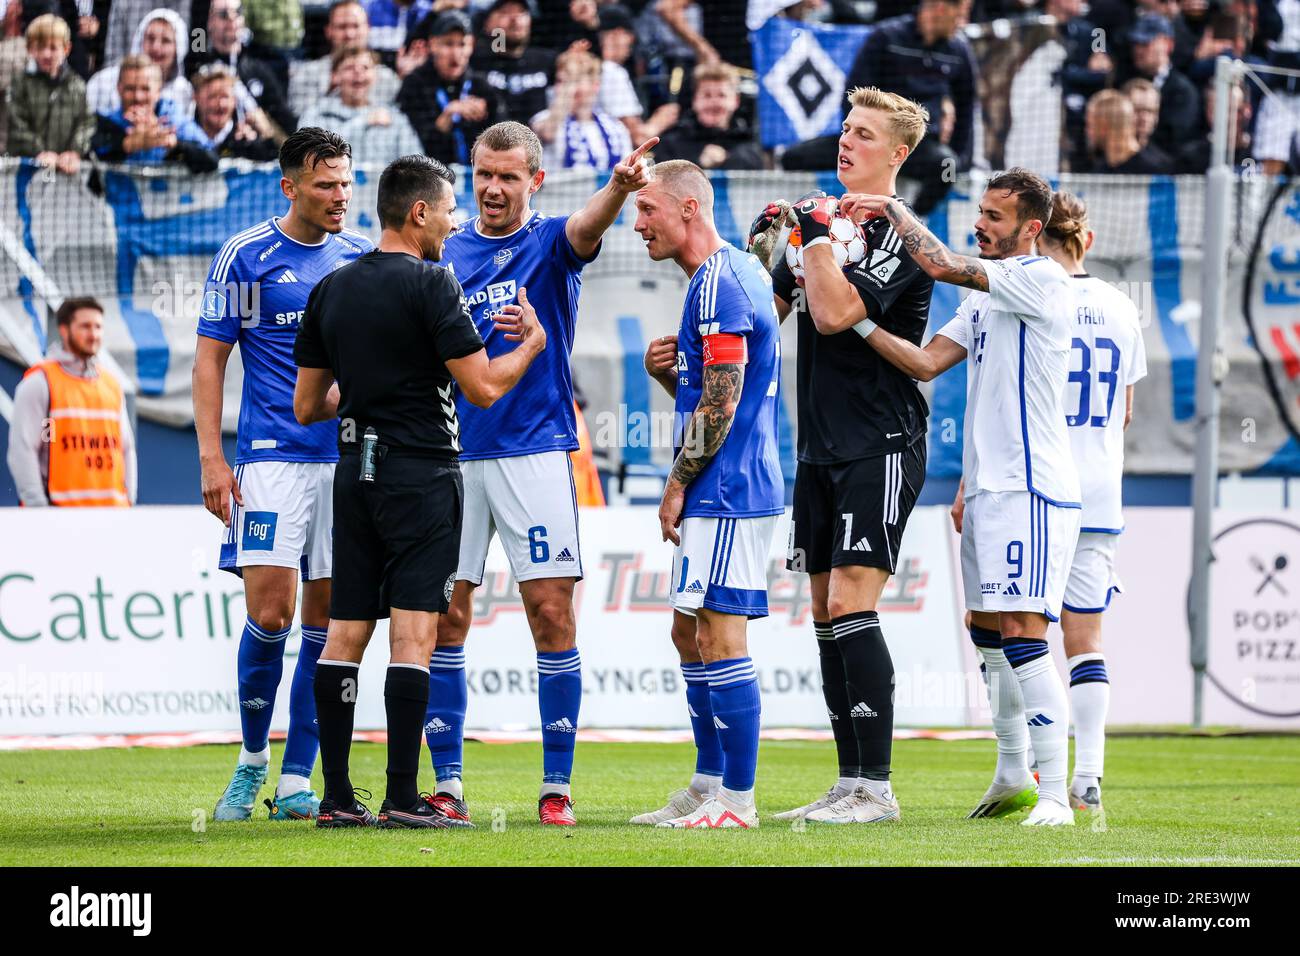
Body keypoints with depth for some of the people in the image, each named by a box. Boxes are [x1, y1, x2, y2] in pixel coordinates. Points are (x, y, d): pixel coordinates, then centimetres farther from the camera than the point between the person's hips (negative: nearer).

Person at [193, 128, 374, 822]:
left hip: (351, 460, 4)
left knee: (326, 620, 2)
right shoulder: (244, 257, -1)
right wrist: (211, 458, -8)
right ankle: (251, 759, 9)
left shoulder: (362, 257, 9)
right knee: (270, 613, -11)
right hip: (273, 457, -3)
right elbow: (210, 360, 0)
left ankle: (295, 781, 8)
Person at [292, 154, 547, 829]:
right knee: (413, 633, -7)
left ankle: (336, 798, 6)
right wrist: (531, 342, 5)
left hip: (354, 472, 6)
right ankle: (402, 799, -11)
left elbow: (307, 406, 14)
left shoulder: (330, 290, 10)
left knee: (345, 634, 7)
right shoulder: (430, 285, -10)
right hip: (420, 474, -6)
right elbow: (482, 388, -12)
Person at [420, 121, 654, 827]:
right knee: (444, 617, 2)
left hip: (534, 451, -3)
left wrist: (619, 189, -46)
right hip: (453, 455, 3)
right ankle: (447, 786, 8)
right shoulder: (444, 254, 10)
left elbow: (586, 227, -23)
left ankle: (556, 786, -1)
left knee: (552, 613, -6)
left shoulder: (550, 243, 0)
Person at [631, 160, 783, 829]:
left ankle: (736, 800, -8)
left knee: (719, 636, -9)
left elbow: (721, 404, -19)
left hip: (726, 492, -11)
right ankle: (707, 788, 19)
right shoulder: (730, 274, 18)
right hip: (724, 494, 11)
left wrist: (677, 486, -12)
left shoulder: (719, 284, -15)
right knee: (690, 634, 15)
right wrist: (665, 372, 5)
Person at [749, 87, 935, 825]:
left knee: (852, 604, -15)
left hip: (880, 447, -9)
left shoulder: (900, 237, -10)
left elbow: (834, 314, -22)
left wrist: (816, 234, -16)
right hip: (820, 448, 9)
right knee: (826, 612, 7)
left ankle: (876, 787, -13)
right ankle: (851, 784, 11)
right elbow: (768, 313, 23)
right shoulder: (829, 220, 15)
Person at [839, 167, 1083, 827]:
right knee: (987, 630, 16)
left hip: (1032, 488, -10)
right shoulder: (983, 297, 17)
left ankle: (1055, 793, -16)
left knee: (1022, 634, -15)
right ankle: (1013, 777, 28)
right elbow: (926, 363, 12)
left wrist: (890, 208, -8)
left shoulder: (1042, 280, -11)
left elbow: (941, 265, -20)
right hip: (989, 487, 10)